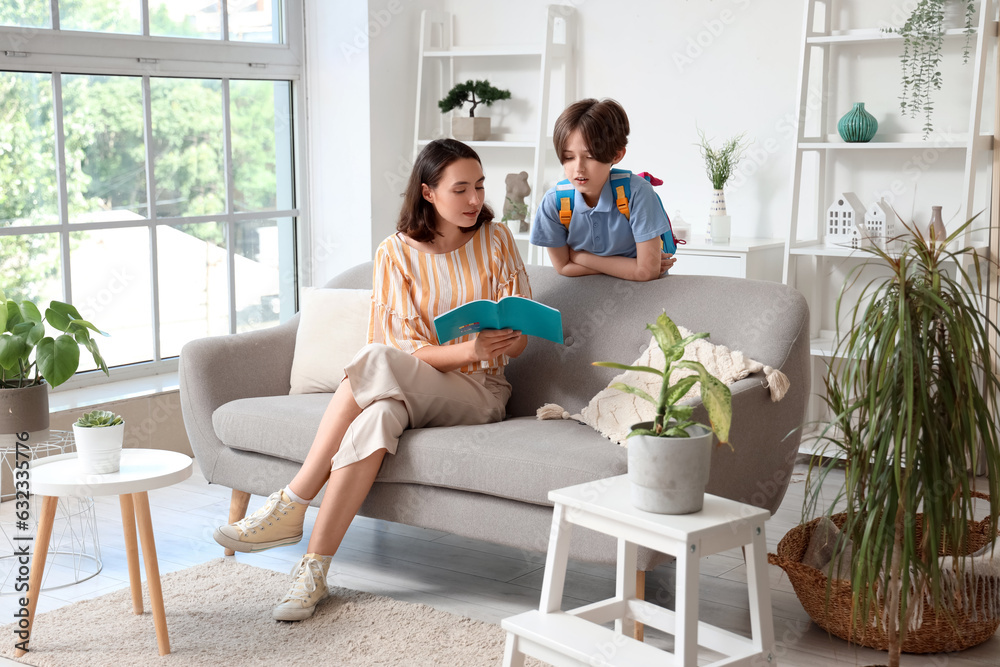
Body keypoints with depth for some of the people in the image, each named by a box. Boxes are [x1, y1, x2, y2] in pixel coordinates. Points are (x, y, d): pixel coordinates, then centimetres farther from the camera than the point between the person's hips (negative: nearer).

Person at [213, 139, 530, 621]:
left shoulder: (495, 240, 5)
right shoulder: (396, 253, 2)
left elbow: (518, 338, 5)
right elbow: (410, 348, -5)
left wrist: (498, 344, -20)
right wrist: (467, 350, -24)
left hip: (479, 394, -1)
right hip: (412, 391, 1)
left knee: (376, 361, -33)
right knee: (378, 415, -38)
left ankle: (290, 505, -29)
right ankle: (314, 569, -33)